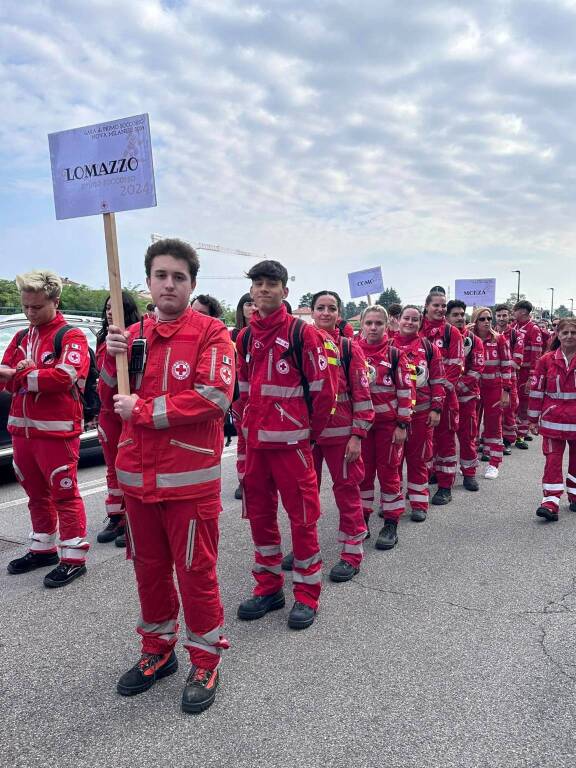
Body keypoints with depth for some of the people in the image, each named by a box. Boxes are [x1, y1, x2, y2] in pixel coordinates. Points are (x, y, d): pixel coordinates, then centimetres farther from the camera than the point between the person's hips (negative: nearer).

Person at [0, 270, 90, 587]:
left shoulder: (71, 336, -8)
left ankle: (73, 558, 8)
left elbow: (66, 376, -22)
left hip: (57, 430, -7)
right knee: (36, 494, 18)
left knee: (64, 495, -1)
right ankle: (44, 548, 32)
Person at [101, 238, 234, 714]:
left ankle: (205, 662, 25)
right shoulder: (136, 335, 9)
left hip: (190, 478, -5)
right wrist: (113, 357, -6)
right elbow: (112, 395, 15)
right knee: (149, 567, 18)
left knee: (196, 571, 5)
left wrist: (143, 410, -15)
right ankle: (157, 651, 38)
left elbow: (214, 398, -19)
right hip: (138, 474, 6)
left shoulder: (211, 333, -7)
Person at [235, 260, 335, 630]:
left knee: (302, 516, 2)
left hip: (291, 442, -6)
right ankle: (269, 586, 30)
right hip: (255, 442, 6)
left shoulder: (302, 333, -7)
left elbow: (323, 389, -7)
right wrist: (247, 423, 13)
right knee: (259, 514, 13)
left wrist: (310, 431, 0)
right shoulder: (246, 337, 11)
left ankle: (307, 593, 18)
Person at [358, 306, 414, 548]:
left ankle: (391, 524, 15)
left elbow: (406, 390, -5)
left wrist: (403, 424, -8)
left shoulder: (395, 354, -5)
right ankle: (362, 519, 23)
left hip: (389, 423, -2)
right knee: (362, 472, 10)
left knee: (389, 472, 5)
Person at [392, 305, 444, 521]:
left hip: (422, 412, 0)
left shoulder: (428, 347, 2)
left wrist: (436, 408, -3)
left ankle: (419, 503, 19)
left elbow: (437, 381, 3)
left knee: (418, 458, 8)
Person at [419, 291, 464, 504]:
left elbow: (455, 365, -6)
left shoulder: (452, 332, -1)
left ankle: (445, 485, 8)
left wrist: (442, 388, -14)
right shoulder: (417, 330, 6)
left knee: (445, 436, 2)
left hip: (444, 393, -3)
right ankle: (429, 473, 29)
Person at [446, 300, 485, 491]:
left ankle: (469, 473, 16)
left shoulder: (473, 340, 1)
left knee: (468, 435, 5)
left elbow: (477, 369, -6)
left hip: (466, 395, 0)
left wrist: (458, 385, -16)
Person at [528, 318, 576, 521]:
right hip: (553, 420, -1)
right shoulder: (546, 360, -2)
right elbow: (536, 390, 2)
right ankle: (551, 503, -2)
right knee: (552, 460, -3)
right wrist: (533, 419, 3)